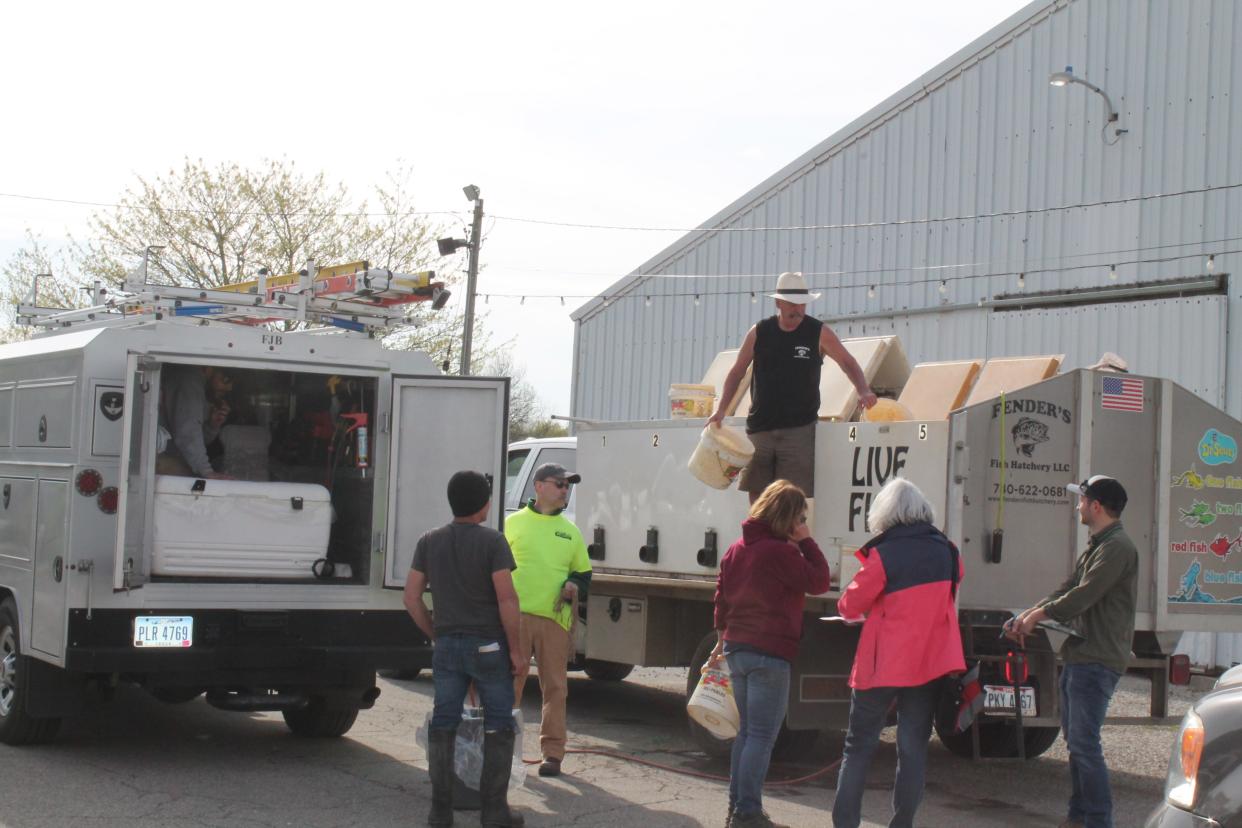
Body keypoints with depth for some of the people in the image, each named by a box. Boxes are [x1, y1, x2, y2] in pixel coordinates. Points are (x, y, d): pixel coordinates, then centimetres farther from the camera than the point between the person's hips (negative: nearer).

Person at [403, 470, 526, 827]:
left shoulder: (429, 542, 5)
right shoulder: (492, 541, -10)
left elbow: (412, 597, 4)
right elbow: (507, 600, -15)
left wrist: (435, 635, 14)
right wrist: (515, 650, -7)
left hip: (447, 646, 4)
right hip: (488, 645, -4)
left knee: (443, 724, 9)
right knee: (498, 727, 5)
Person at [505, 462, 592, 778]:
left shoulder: (570, 531, 17)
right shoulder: (514, 522, 6)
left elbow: (583, 572, 21)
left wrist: (575, 587, -1)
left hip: (555, 618, 3)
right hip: (516, 614, -3)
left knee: (555, 687, 3)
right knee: (509, 683, -1)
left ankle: (553, 752, 10)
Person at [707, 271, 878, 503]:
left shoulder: (819, 333, 0)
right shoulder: (759, 332, 5)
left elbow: (848, 363, 5)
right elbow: (737, 372, 12)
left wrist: (863, 391, -13)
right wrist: (721, 410, 3)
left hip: (799, 429, -2)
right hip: (759, 429, 2)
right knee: (756, 496, 3)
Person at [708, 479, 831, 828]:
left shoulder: (736, 549, 11)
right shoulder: (781, 552, -15)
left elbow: (722, 597, 19)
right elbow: (819, 581, -9)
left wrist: (723, 640, 29)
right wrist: (806, 542, -6)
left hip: (737, 650, 8)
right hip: (770, 653, -8)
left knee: (747, 731, 17)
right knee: (762, 736, -4)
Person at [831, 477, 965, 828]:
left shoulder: (884, 554, -13)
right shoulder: (946, 551, 4)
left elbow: (850, 605, -6)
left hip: (884, 665, -4)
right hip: (931, 662, 4)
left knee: (859, 746, 6)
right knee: (913, 747, 8)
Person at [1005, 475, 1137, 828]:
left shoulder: (1117, 547, -15)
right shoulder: (1095, 545, 18)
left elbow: (1083, 596, -20)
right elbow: (1068, 589, 18)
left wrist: (1037, 616, -8)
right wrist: (1029, 615, 4)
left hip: (1098, 661, -11)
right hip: (1078, 655, 11)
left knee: (1084, 743, -12)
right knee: (1074, 737, 16)